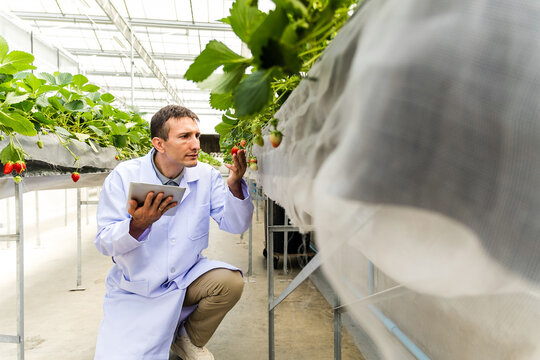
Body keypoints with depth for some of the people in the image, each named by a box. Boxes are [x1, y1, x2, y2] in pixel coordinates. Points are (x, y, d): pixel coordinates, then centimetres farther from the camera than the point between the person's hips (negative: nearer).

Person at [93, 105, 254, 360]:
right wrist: (138, 225, -36)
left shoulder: (206, 176, -6)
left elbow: (235, 225, -10)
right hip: (136, 290, -2)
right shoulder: (124, 176, -13)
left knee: (231, 281, -23)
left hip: (187, 278, 3)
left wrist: (234, 184, -28)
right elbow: (104, 243, -14)